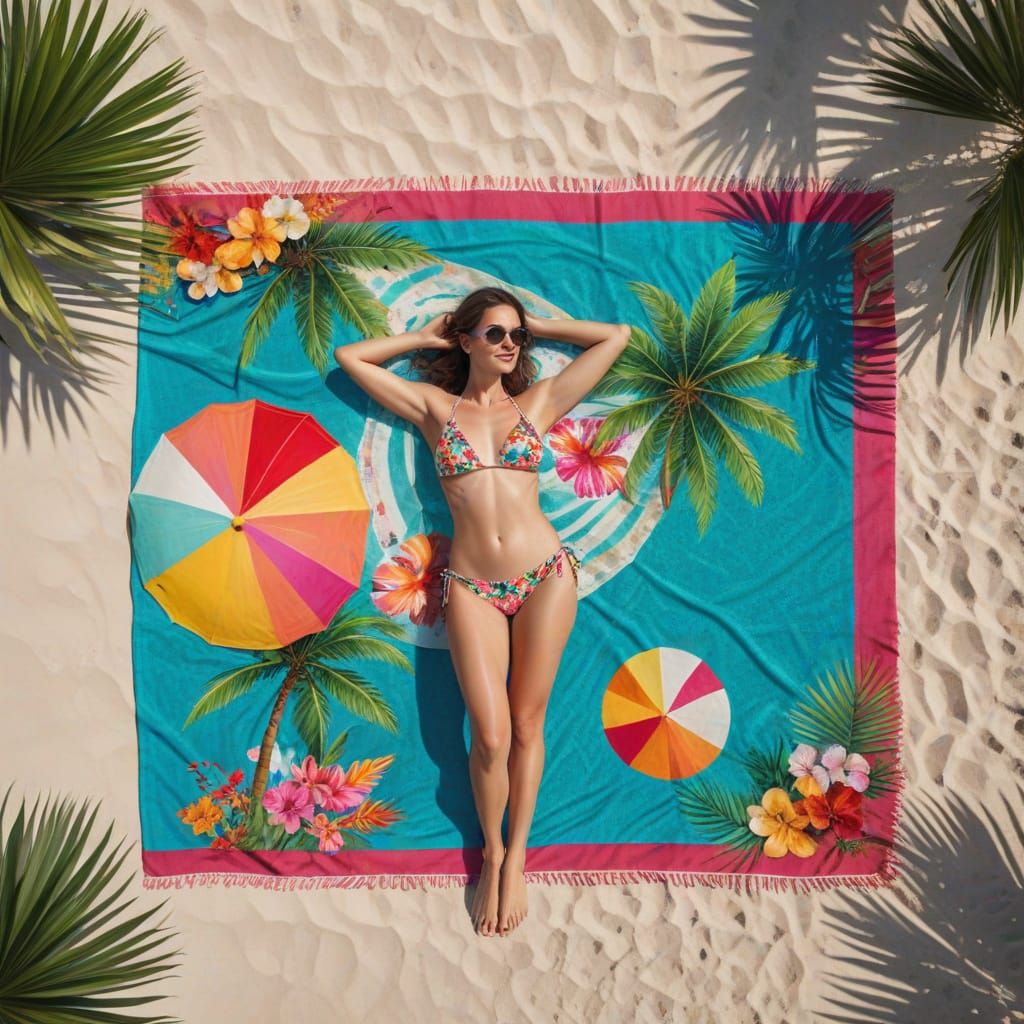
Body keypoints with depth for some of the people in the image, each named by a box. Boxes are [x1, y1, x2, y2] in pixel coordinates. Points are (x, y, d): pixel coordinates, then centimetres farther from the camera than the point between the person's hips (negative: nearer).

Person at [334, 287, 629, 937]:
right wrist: (427, 338, 16)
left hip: (545, 576, 1)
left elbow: (617, 336, 14)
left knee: (527, 725, 7)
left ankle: (516, 858, 27)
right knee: (491, 735, -3)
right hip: (471, 587, 0)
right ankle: (491, 853, 24)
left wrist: (535, 326, 16)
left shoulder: (536, 402, 10)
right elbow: (350, 357, 13)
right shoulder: (434, 406, 10)